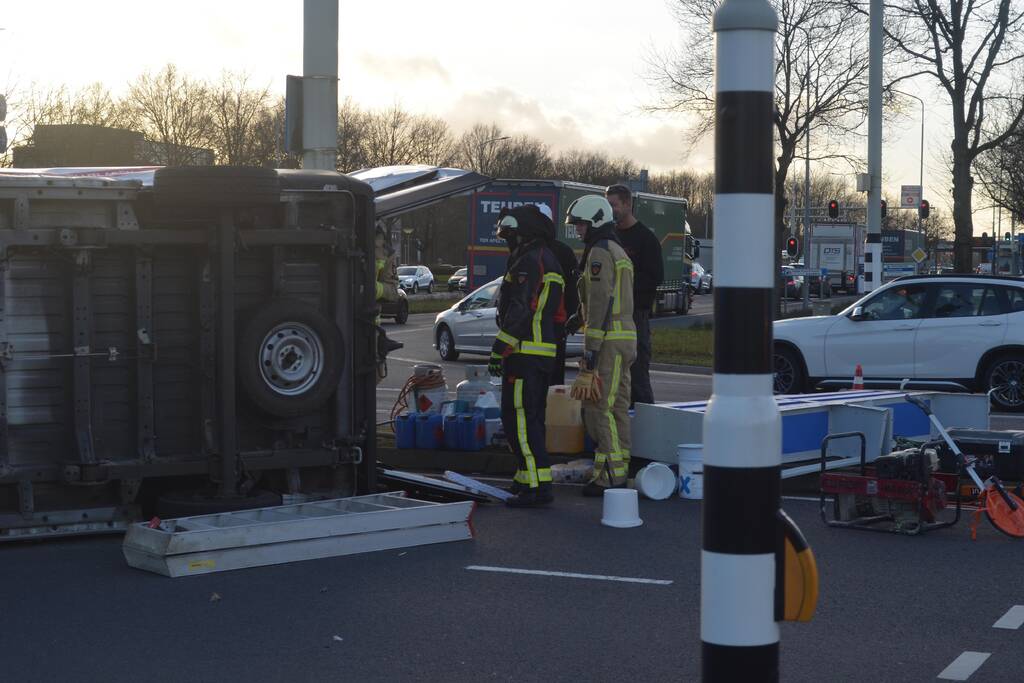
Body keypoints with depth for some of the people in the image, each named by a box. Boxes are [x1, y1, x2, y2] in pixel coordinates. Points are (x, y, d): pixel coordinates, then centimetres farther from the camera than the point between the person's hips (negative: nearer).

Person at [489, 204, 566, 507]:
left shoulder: (529, 261, -13)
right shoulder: (548, 261, 20)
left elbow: (520, 310, -21)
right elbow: (558, 314, 23)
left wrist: (499, 348, -19)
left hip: (524, 354, -11)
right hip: (544, 354, 11)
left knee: (519, 418, -10)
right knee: (533, 417, 17)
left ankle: (537, 486, -14)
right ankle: (530, 477, 25)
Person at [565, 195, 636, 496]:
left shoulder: (599, 253, -13)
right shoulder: (619, 252, 20)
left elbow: (600, 305, -19)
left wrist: (591, 352, -21)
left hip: (607, 340, -10)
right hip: (625, 336, 10)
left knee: (599, 408, -8)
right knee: (617, 407, 13)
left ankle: (609, 476, -6)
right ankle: (619, 470, 17)